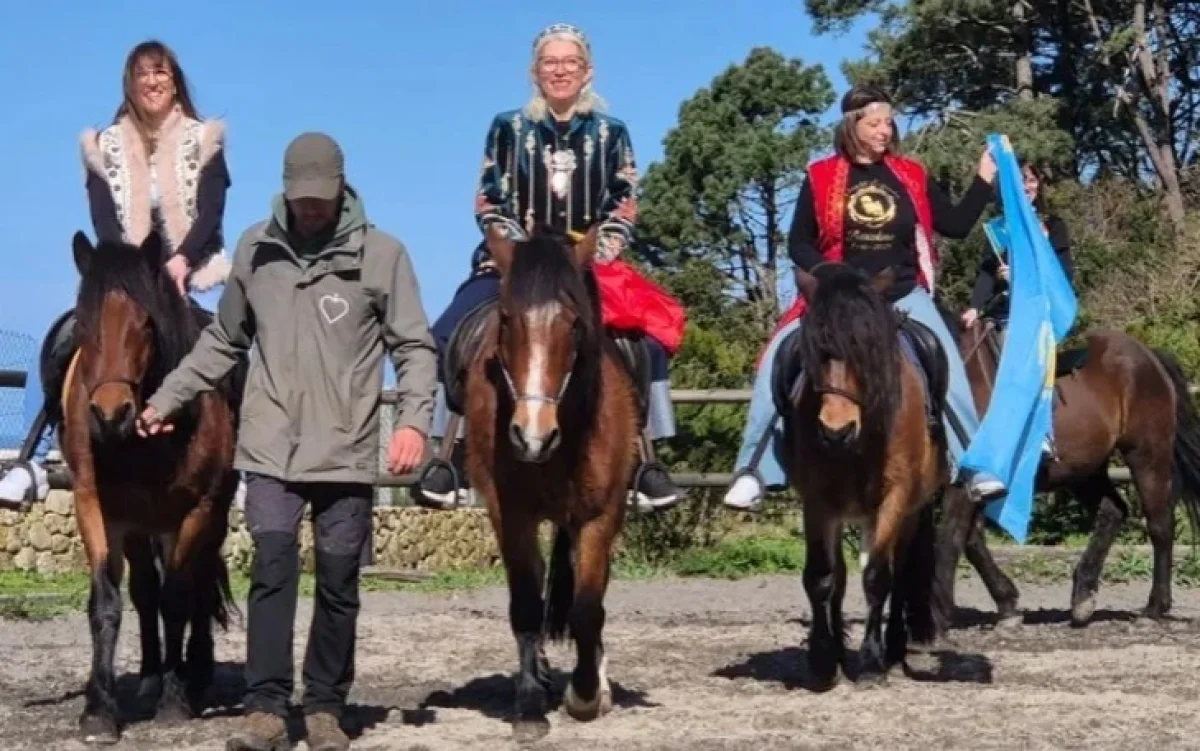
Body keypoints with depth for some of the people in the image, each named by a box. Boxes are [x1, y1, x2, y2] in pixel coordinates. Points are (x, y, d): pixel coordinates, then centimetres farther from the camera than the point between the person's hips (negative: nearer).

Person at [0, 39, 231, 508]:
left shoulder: (203, 140, 4)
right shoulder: (106, 146, 7)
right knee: (59, 343, -20)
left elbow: (211, 212, -7)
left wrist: (181, 260, -25)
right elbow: (104, 222, -4)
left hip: (184, 278, -1)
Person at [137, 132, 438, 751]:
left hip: (345, 450, -1)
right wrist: (165, 398, 13)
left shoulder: (381, 253, -2)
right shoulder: (255, 250, 7)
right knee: (273, 565, -10)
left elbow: (414, 347, -2)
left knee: (338, 582, 5)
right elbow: (223, 342, 17)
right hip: (271, 446, 1)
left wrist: (413, 418, -16)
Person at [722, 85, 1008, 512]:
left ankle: (973, 467, -7)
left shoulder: (911, 176, 5)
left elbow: (956, 225, 5)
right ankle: (754, 470, -12)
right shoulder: (821, 177, 0)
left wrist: (985, 178, -2)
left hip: (903, 296, 1)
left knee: (946, 367, -16)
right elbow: (798, 243, 4)